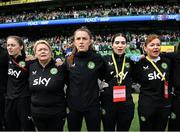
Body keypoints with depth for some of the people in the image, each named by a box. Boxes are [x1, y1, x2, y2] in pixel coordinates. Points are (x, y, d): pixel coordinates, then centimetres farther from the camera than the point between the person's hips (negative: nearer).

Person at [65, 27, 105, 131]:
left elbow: (104, 77, 8)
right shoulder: (69, 60, -2)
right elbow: (66, 81, 10)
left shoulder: (97, 59, -8)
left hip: (92, 106, -2)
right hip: (73, 106, 2)